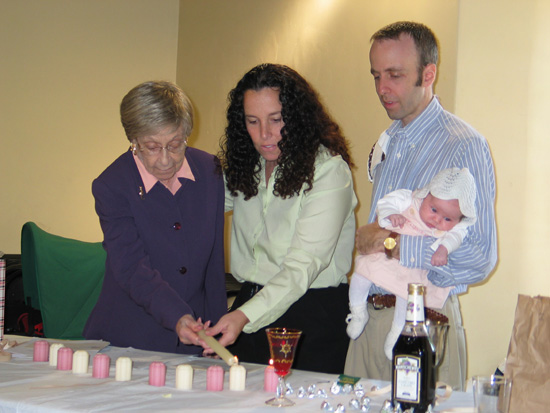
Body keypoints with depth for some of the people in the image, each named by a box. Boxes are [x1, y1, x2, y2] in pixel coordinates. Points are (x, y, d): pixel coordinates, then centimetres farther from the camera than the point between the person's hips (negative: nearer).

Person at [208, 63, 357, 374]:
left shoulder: (328, 169, -14)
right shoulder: (245, 166, 8)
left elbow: (304, 264, -21)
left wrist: (245, 315, -32)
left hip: (313, 316, -6)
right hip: (249, 305, 6)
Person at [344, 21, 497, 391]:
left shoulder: (464, 146, -13)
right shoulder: (387, 144, 13)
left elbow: (480, 258, -20)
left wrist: (394, 245, -17)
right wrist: (368, 235, 3)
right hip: (372, 315, 7)